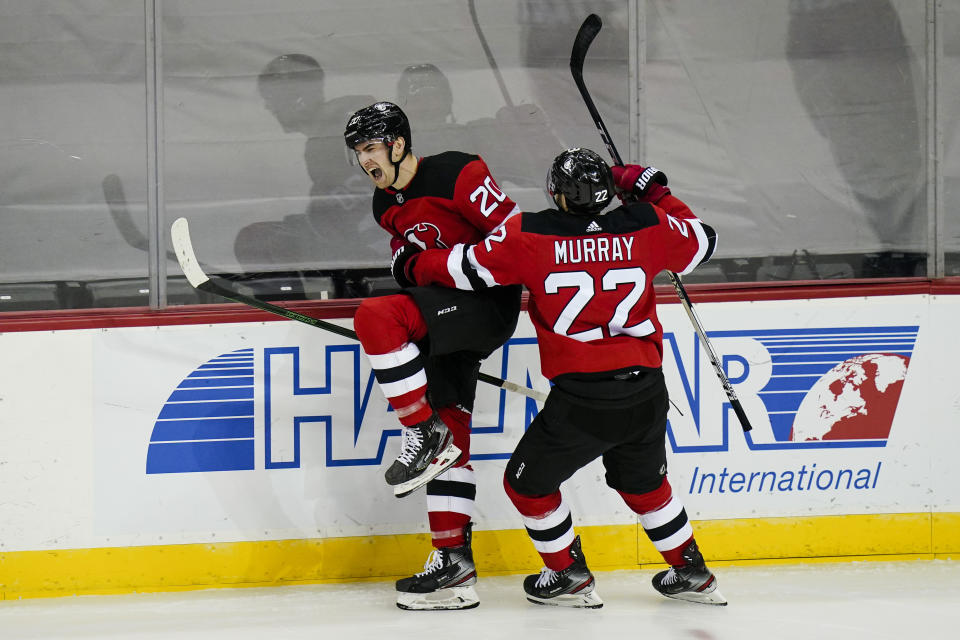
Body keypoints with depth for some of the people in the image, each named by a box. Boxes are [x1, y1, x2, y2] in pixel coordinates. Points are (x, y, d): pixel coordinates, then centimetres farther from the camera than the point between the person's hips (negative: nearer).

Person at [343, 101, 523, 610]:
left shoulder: (456, 174, -12)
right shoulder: (385, 207, 13)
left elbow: (511, 231, -13)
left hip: (488, 303, -9)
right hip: (447, 317, 9)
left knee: (376, 316, -29)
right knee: (449, 440, 4)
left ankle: (423, 435, -20)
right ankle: (453, 563, 4)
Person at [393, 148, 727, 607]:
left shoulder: (532, 236, -8)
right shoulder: (645, 226, 0)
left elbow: (469, 268, 0)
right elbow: (701, 241, 18)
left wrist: (413, 265, 18)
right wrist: (653, 191, 28)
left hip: (581, 399, -5)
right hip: (647, 392, 5)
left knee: (528, 482, 18)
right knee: (643, 482, 29)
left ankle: (570, 577, 23)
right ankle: (691, 574, 33)